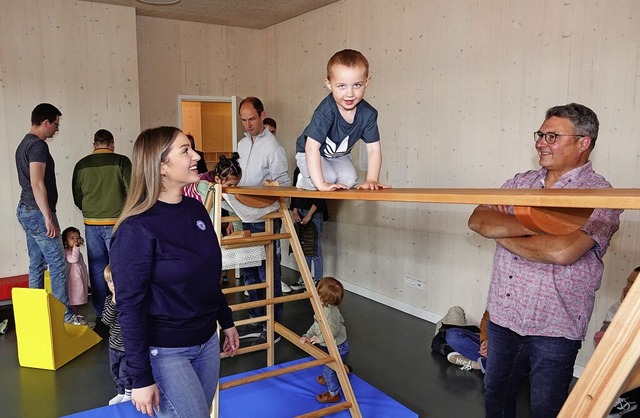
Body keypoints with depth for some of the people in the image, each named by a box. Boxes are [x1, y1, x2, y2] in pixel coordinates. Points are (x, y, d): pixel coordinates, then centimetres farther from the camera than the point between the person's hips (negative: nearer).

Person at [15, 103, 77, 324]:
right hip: (38, 212, -10)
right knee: (58, 264, -4)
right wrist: (48, 218, -21)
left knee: (37, 265, 13)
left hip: (26, 210, 10)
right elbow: (37, 184, -22)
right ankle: (64, 315, 1)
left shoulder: (24, 144, 16)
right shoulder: (38, 145, -15)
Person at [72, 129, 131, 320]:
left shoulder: (81, 165, 5)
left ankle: (100, 315, 20)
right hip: (116, 223, -3)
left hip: (91, 224, 3)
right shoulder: (121, 161, -7)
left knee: (97, 269, 12)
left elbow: (77, 198, 10)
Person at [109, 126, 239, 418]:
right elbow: (130, 307, -17)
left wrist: (226, 322, 16)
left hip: (207, 341, 7)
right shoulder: (136, 229, -20)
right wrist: (141, 378, -15)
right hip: (164, 351, -7)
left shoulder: (196, 209, 1)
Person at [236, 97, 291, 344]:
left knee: (269, 273, -1)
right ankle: (256, 321, 29)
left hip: (266, 219, -8)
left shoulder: (272, 146, -11)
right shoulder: (242, 144, 14)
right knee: (249, 272, 16)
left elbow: (283, 184, -11)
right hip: (245, 218, 8)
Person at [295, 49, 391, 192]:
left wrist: (371, 180, -29)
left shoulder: (368, 114, -21)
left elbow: (374, 149, -18)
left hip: (339, 156, 5)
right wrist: (321, 184, -42)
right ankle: (304, 180, 4)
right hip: (309, 154, -5)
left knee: (350, 179, -16)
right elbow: (312, 147, -39)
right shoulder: (325, 112, -36)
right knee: (329, 177, -27)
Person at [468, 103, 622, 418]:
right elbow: (478, 221, -9)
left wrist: (503, 233, -14)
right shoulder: (521, 182, 5)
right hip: (503, 318, 6)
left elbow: (562, 251, -29)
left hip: (553, 328, -5)